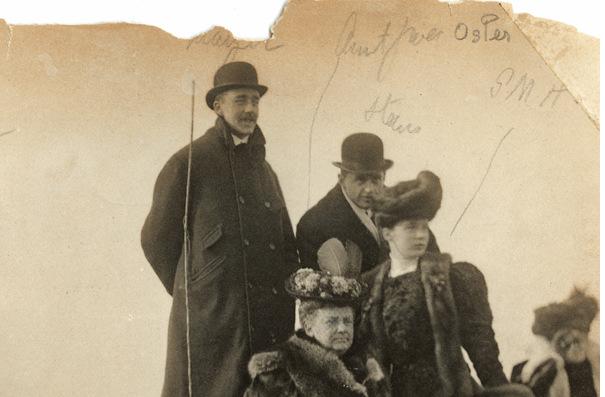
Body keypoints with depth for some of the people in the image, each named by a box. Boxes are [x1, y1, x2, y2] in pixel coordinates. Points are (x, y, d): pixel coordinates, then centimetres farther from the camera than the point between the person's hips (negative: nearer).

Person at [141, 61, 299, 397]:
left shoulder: (265, 171, 19)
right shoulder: (188, 164, -1)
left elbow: (287, 246, 24)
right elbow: (156, 240, 3)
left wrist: (285, 295, 10)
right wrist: (192, 294, 8)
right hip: (209, 322, -5)